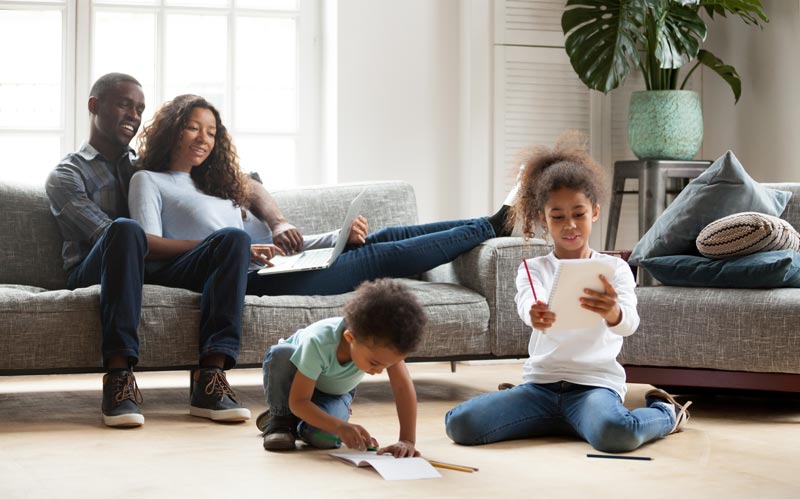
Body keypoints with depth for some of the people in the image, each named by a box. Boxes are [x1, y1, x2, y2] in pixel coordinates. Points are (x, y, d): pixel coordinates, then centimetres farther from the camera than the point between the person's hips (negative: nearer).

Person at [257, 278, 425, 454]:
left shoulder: (381, 340, -35)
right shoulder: (318, 343, -43)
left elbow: (403, 387, -33)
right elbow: (298, 401, -38)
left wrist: (407, 440, -42)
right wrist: (340, 426, -52)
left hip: (334, 393, 2)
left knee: (323, 436, -32)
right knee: (280, 354, -40)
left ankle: (297, 424, 5)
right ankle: (280, 418, -13)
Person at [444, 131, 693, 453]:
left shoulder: (614, 269, 5)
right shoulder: (533, 270, 8)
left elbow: (629, 324, -13)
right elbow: (527, 304, -16)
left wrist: (613, 313, -40)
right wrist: (536, 315, -44)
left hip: (594, 383, -3)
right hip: (540, 383, 3)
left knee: (615, 434, -39)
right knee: (459, 423, -19)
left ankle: (664, 414, 2)